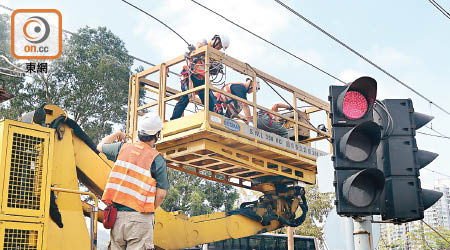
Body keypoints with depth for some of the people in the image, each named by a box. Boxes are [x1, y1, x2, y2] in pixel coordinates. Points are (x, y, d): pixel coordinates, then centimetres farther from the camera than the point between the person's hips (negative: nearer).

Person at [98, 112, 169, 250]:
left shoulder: (122, 148, 5)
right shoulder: (157, 159, -5)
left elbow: (101, 146, 27)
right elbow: (161, 194, -6)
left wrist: (116, 134, 42)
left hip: (117, 214, 4)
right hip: (140, 218, -4)